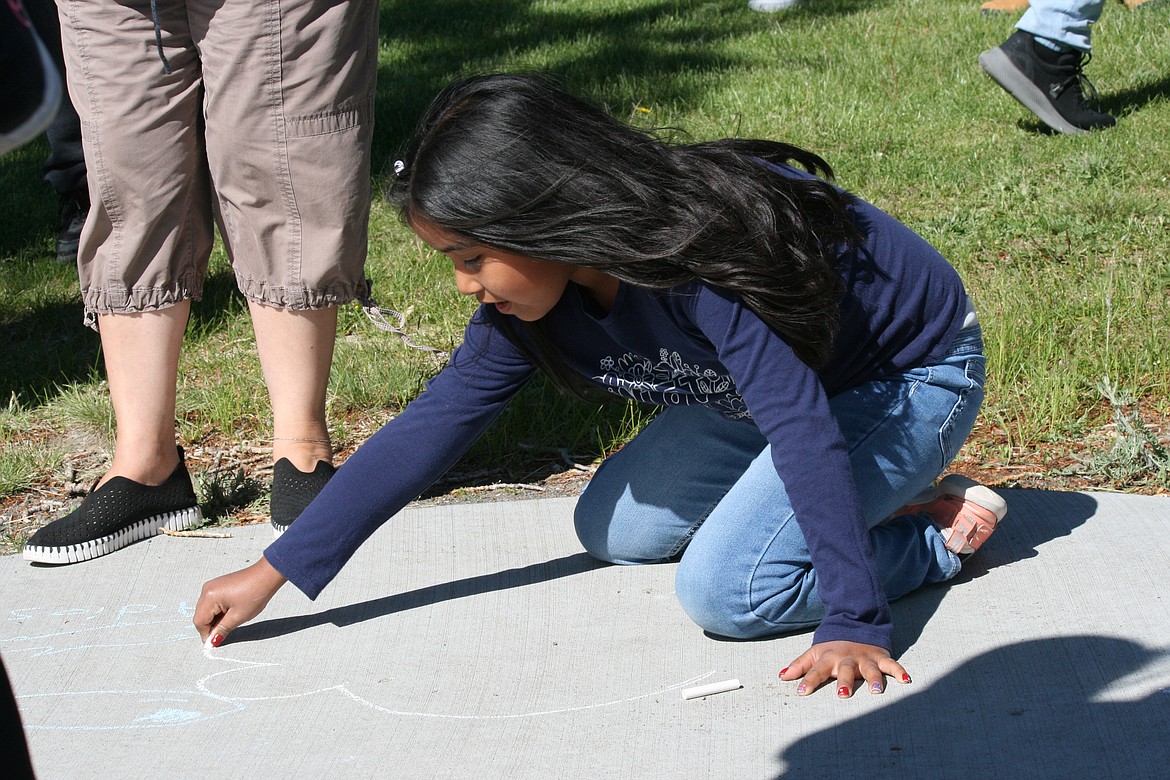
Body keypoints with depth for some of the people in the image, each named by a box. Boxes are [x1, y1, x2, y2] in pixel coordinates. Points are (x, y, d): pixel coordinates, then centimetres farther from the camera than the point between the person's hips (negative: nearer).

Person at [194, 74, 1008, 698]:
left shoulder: (691, 259, -37)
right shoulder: (528, 297, -11)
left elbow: (803, 429, -39)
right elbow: (434, 423, -6)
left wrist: (856, 621, -43)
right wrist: (274, 572, -6)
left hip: (911, 373, -9)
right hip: (792, 373, 9)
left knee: (729, 589, -22)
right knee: (613, 531, 11)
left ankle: (941, 535, -3)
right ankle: (872, 496, 13)